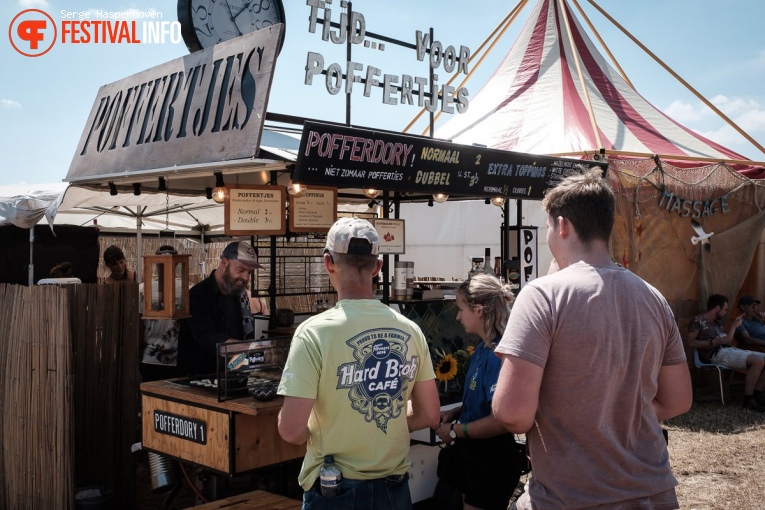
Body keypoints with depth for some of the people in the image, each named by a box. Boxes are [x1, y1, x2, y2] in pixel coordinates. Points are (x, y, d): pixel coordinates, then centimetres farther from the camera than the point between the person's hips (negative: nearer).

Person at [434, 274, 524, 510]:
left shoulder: (498, 355, -25)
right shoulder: (482, 349, 4)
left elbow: (501, 419, -27)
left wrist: (454, 431, -16)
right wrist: (454, 413, 2)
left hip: (493, 463, -9)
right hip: (475, 457, 9)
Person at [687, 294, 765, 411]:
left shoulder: (717, 323, 27)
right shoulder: (698, 320, 1)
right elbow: (690, 342, -10)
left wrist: (734, 326, 24)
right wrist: (713, 342, -17)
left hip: (730, 350, 9)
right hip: (717, 354, -9)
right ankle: (748, 399, -23)